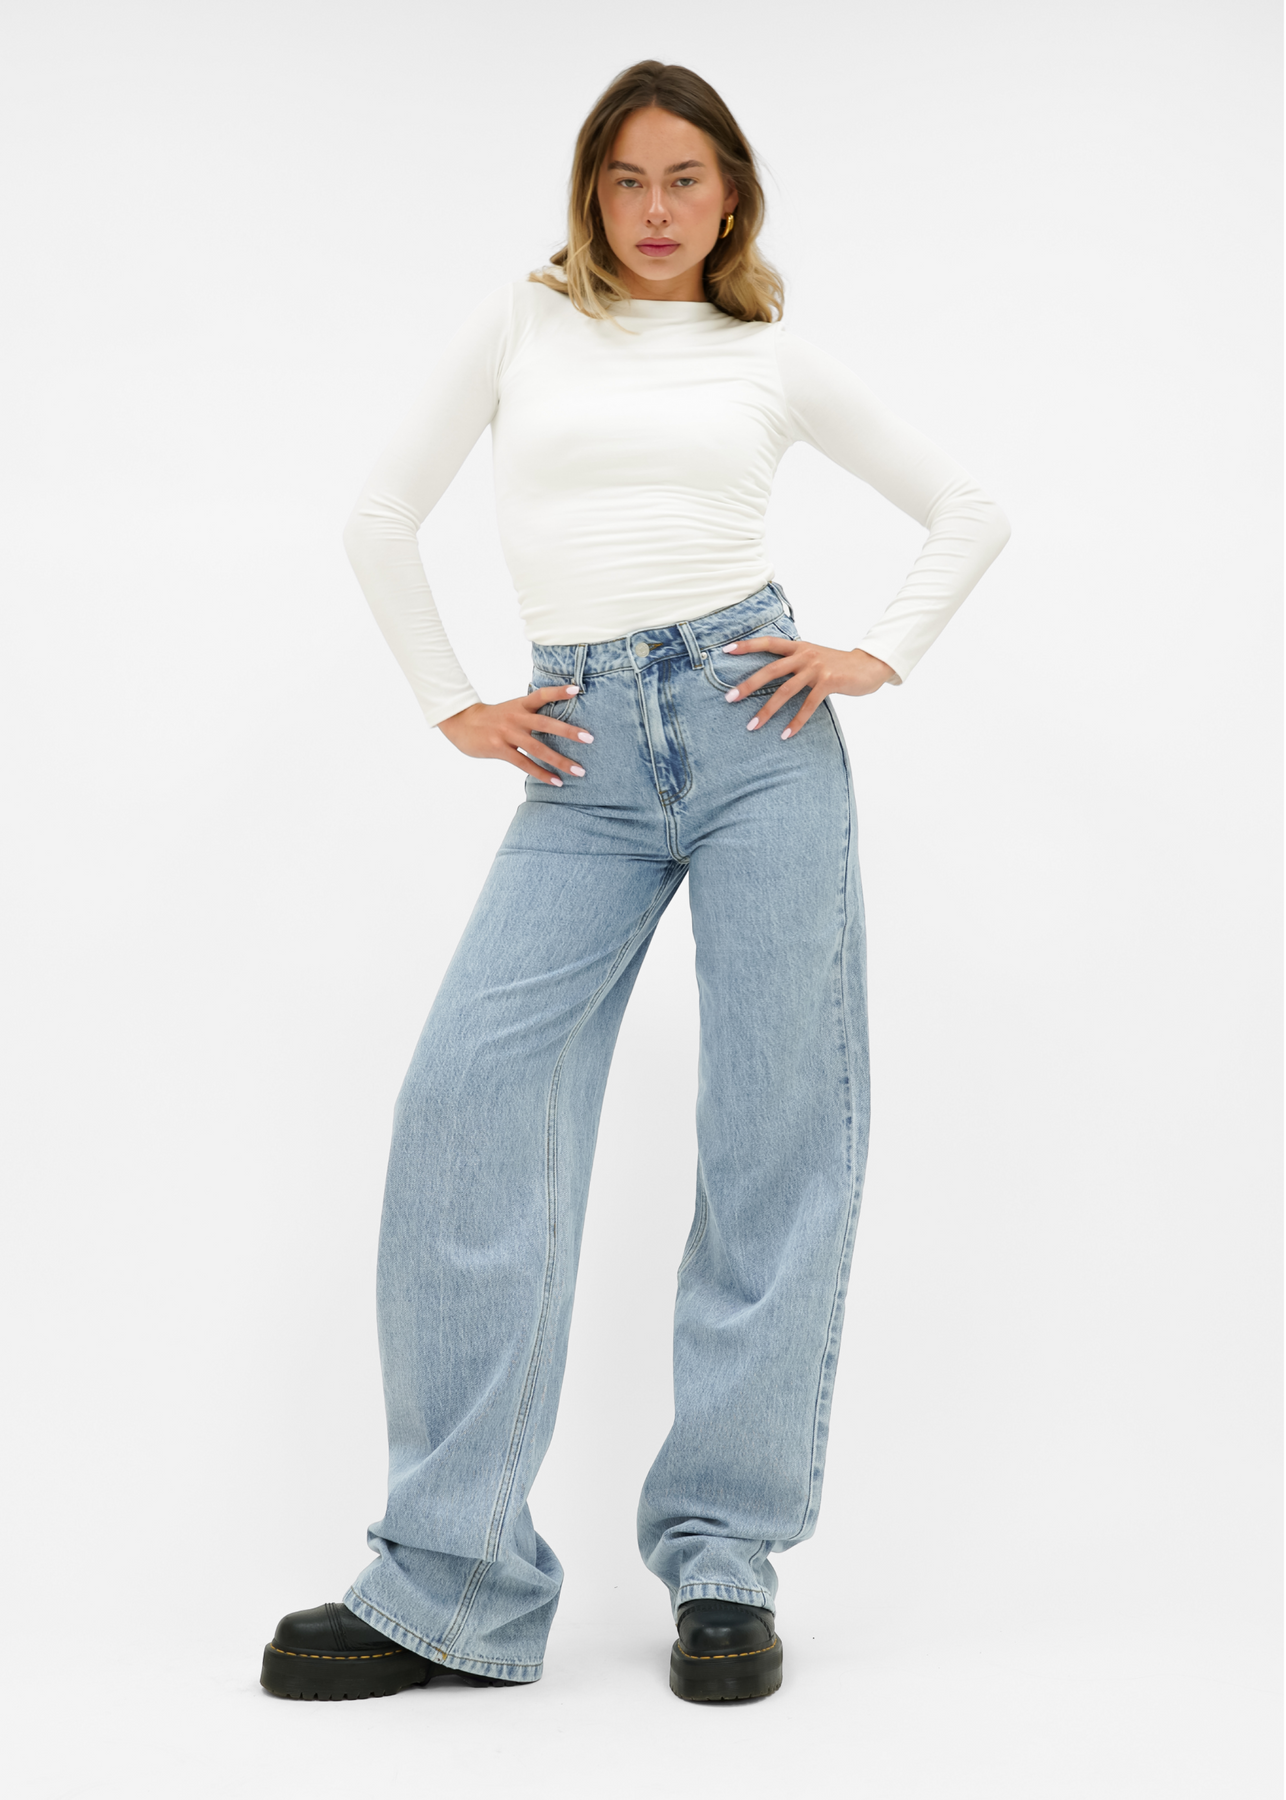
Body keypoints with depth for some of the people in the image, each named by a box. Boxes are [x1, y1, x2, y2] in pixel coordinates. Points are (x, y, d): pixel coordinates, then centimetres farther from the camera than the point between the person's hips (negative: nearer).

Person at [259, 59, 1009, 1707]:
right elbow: (383, 517, 15)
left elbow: (965, 511, 20)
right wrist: (452, 707, 8)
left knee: (778, 1130, -4)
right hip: (585, 760, 0)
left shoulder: (775, 361, 14)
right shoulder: (524, 325, 14)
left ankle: (725, 1558, 7)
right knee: (468, 1101, -14)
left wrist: (880, 655, 6)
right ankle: (452, 1582, -6)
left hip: (754, 724, 0)